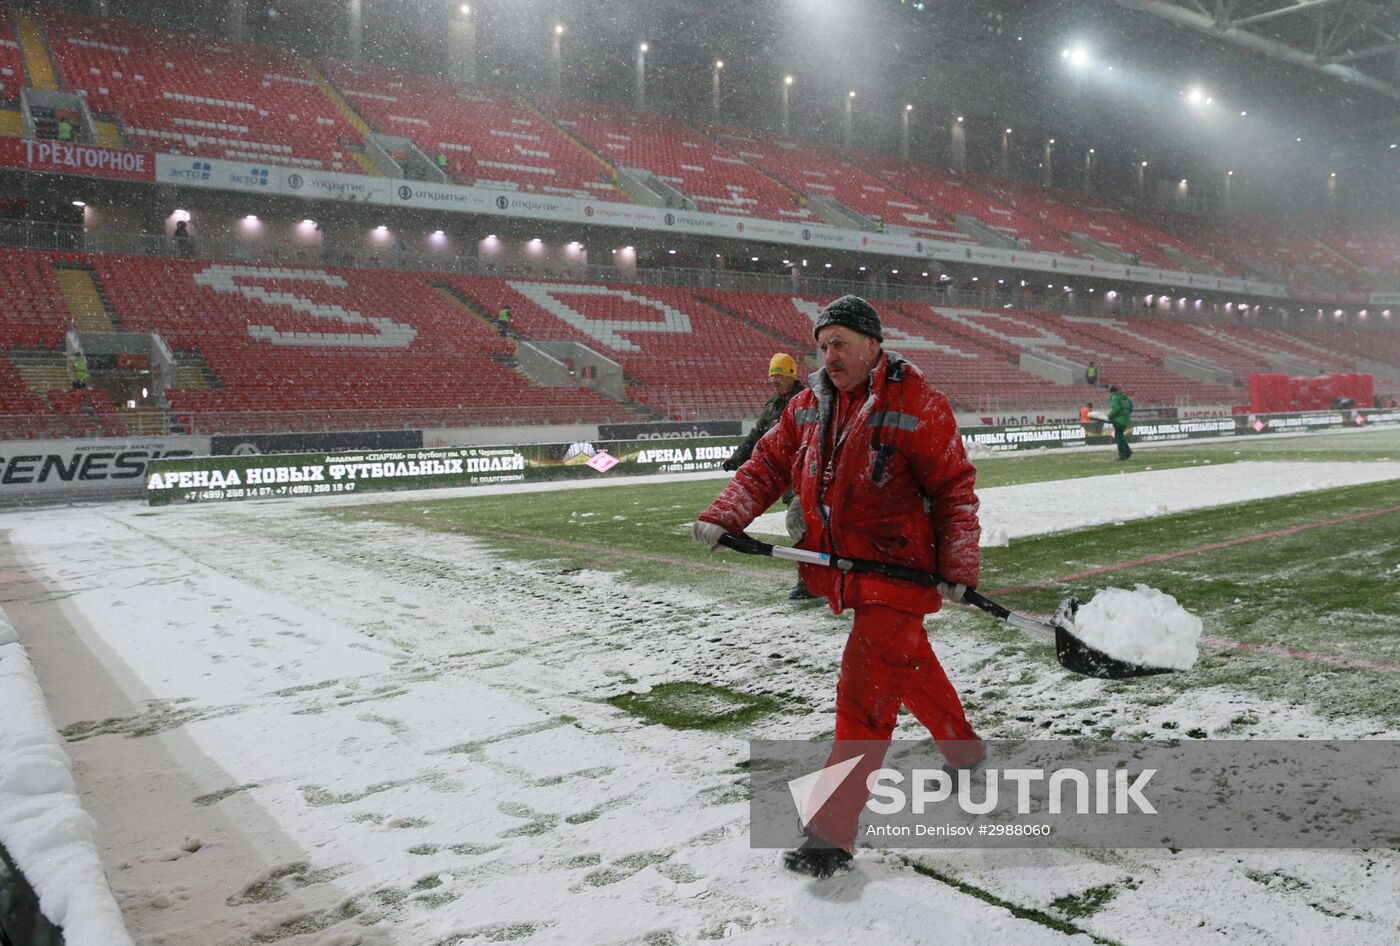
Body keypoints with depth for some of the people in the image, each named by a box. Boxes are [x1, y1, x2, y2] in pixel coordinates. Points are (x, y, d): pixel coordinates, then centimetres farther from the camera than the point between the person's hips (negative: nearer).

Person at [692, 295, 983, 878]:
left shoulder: (916, 404, -12)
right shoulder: (810, 404, 6)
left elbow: (954, 487, -9)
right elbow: (769, 463, 9)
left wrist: (959, 568, -12)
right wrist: (722, 519, -2)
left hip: (900, 567, -7)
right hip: (844, 568, 7)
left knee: (863, 698, -10)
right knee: (910, 667, 24)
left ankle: (831, 835, -5)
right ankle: (964, 750, 49)